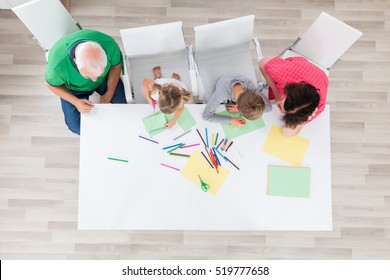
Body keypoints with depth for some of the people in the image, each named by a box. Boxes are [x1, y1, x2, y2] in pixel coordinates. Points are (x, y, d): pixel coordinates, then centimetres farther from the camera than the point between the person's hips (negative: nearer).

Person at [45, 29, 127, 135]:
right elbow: (53, 85, -16)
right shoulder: (57, 64, -40)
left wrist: (109, 94, -16)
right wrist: (75, 102, -27)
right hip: (74, 88, -1)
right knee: (77, 127, -8)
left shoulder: (109, 45, -37)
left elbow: (116, 66, -14)